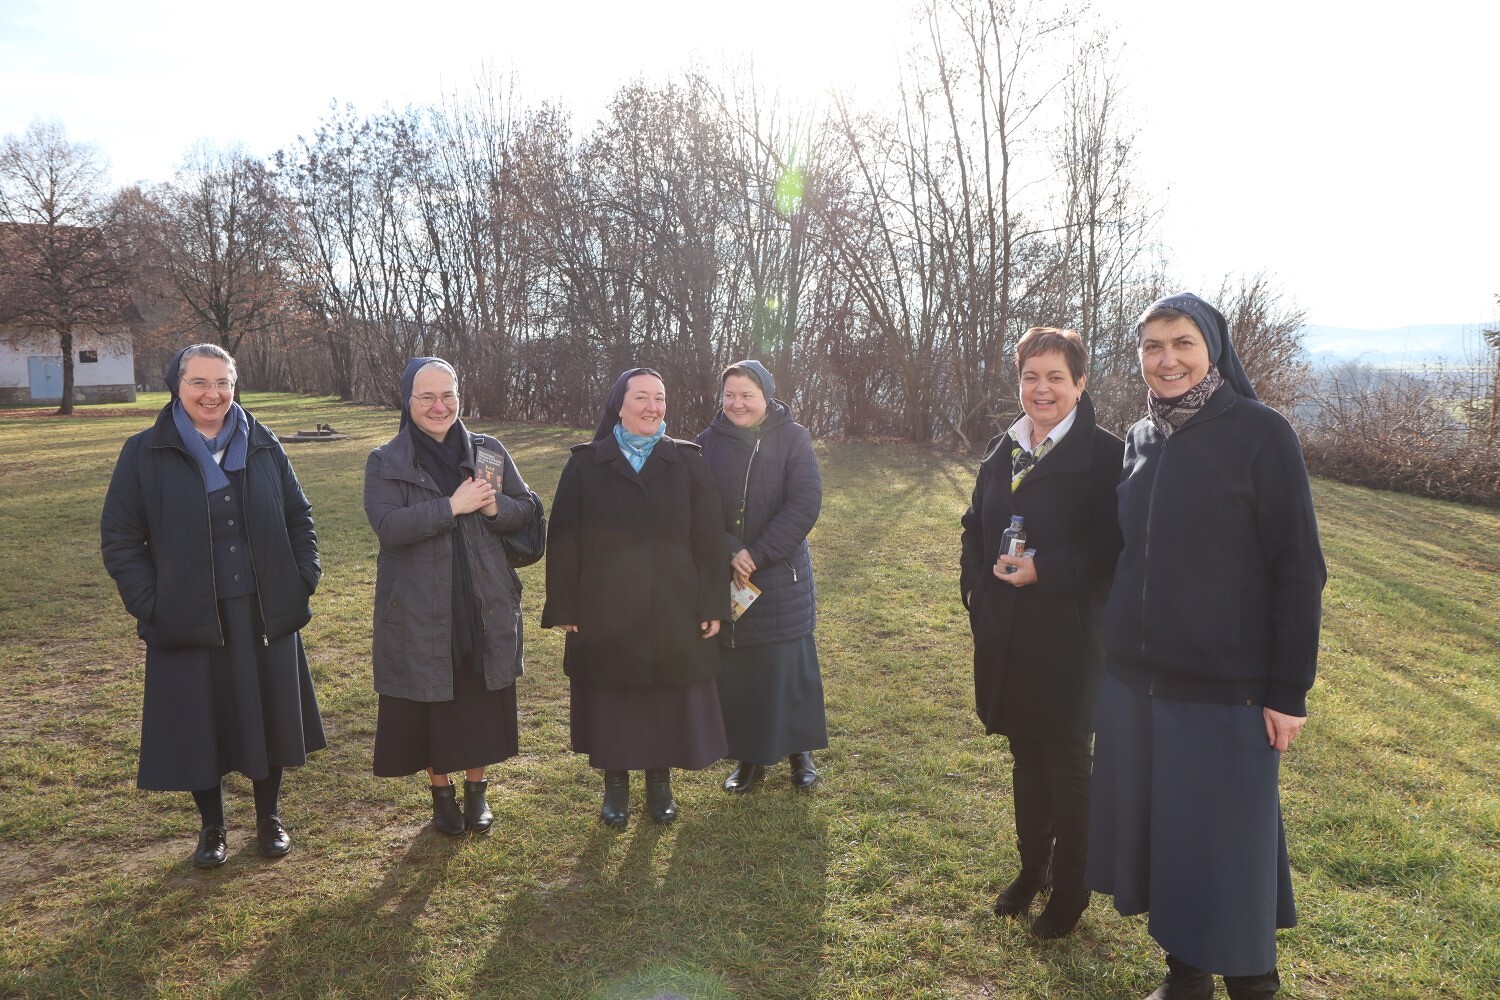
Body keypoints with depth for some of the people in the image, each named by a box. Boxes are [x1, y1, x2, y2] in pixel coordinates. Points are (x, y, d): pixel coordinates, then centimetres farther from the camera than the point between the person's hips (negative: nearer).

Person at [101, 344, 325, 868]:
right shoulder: (145, 454, -3)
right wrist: (149, 604, -9)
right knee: (200, 725, 8)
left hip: (265, 614, 2)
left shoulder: (263, 446, 3)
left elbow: (299, 516, 11)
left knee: (269, 717, 10)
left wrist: (304, 578, 1)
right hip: (189, 620, -2)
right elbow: (119, 538, -1)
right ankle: (212, 828, 28)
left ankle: (269, 818, 29)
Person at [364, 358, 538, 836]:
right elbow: (388, 526, -17)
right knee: (429, 704, 8)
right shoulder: (385, 463, -3)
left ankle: (477, 790, 30)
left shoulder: (488, 451, 4)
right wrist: (453, 506, -24)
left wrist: (495, 506, -18)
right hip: (419, 612, -2)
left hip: (485, 607, 2)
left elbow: (526, 508, 3)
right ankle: (441, 793, 29)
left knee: (482, 701, 10)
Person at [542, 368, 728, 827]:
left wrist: (713, 605, -4)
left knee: (668, 701, 10)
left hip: (673, 612, 1)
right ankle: (615, 784, 28)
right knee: (611, 701, 10)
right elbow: (563, 540, -1)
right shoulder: (585, 465, -1)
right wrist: (564, 608, -5)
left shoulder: (688, 463, 1)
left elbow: (709, 539, 0)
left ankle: (660, 780, 29)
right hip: (604, 612, 0)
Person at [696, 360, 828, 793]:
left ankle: (799, 750, 25)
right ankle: (748, 757, 22)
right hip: (723, 578, 2)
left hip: (781, 576, -2)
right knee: (735, 671, 6)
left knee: (790, 667, 6)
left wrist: (757, 554, -17)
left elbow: (805, 503, -12)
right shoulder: (708, 442, 2)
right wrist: (727, 554, -15)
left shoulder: (793, 438, -4)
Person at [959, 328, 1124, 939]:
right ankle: (1032, 868, 36)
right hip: (1006, 634, 6)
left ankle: (1070, 889, 25)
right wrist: (976, 586, 3)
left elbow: (1112, 544, -17)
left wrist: (1043, 572, -23)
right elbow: (976, 527, 16)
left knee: (1067, 763, 8)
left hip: (1068, 637, -6)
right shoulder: (1001, 451, 9)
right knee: (1025, 755, 18)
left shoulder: (1104, 454, -11)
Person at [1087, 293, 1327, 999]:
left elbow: (1299, 569, -10)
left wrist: (1290, 689, -12)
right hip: (1134, 676, 5)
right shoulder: (1141, 439, 7)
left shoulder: (1260, 433, -9)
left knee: (1225, 836, 6)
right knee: (1154, 826, 13)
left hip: (1225, 685, -5)